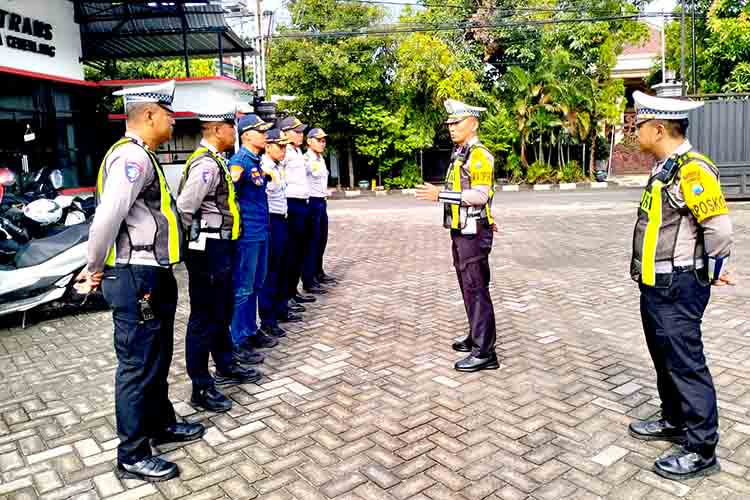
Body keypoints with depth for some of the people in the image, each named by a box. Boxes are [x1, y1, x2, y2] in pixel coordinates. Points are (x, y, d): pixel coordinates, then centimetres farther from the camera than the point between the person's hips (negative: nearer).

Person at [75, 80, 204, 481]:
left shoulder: (141, 157, 16)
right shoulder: (133, 156, -18)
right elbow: (108, 216, -27)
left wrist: (97, 267, 16)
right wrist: (96, 268, -13)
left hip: (151, 276, 10)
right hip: (136, 280, -10)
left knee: (157, 359, 22)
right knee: (138, 366, 2)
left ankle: (161, 423, 41)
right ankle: (132, 456, 17)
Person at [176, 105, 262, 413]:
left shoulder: (213, 160, 14)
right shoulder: (206, 163, -19)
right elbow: (183, 208, -24)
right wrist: (194, 241, -12)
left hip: (219, 248, 10)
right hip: (208, 249, -10)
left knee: (222, 312, 21)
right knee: (204, 317, 0)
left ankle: (226, 367, 38)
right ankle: (201, 388, 12)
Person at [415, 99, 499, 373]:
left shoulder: (479, 155, -14)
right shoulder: (460, 155, 16)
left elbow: (480, 196, -23)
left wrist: (441, 194, -24)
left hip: (473, 234, -10)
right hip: (462, 233, 10)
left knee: (476, 290, -7)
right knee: (469, 288, 16)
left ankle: (485, 353, 0)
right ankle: (477, 338, 28)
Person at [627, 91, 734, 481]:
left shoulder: (692, 169, -20)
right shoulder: (664, 167, 10)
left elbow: (719, 228, -22)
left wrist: (711, 273, -8)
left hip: (678, 288, -10)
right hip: (656, 285, 10)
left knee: (686, 365, 0)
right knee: (665, 359, 21)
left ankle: (701, 451, 13)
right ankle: (674, 422, 38)